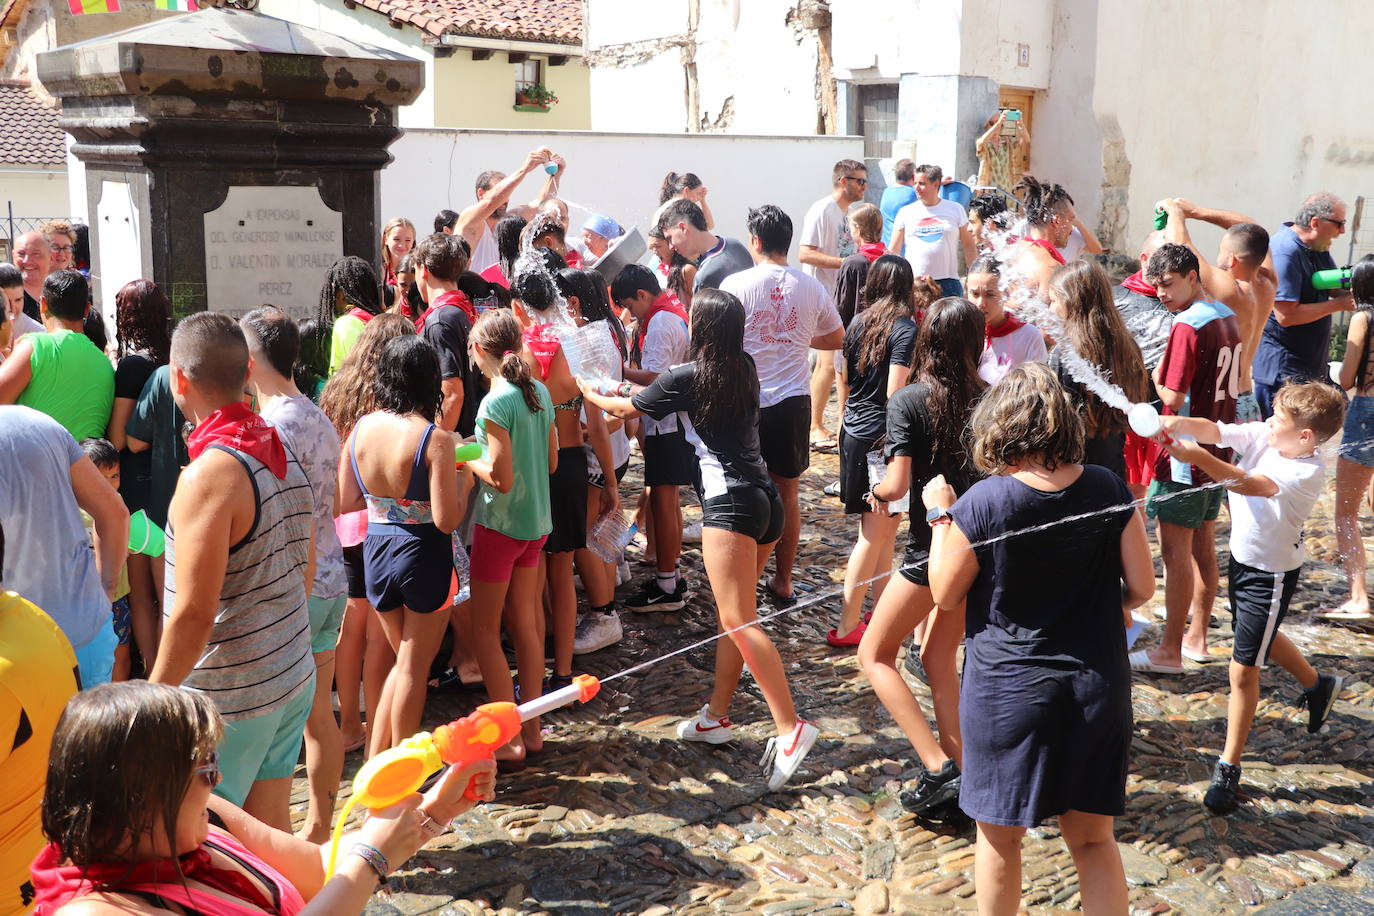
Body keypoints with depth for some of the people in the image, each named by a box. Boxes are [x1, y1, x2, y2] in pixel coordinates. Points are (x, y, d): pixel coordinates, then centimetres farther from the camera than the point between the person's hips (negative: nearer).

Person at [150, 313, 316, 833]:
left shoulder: (208, 474, -21)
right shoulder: (284, 456, 5)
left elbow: (193, 614, -22)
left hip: (229, 697, -8)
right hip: (294, 678, 8)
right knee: (271, 829, 17)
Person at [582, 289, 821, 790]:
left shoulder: (686, 377, -7)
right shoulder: (745, 370, 12)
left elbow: (625, 409, 7)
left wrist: (586, 390, 27)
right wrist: (637, 391, 35)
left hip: (729, 502, -8)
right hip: (765, 499, 9)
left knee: (738, 620, -11)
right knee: (734, 615, 15)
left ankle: (789, 726, -18)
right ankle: (716, 716, 23)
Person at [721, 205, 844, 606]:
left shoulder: (736, 285, -9)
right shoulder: (811, 288, 2)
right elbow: (836, 338, 15)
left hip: (747, 401, -3)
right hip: (793, 400, 3)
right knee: (787, 492, 14)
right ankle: (782, 582, 22)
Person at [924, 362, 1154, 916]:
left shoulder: (982, 503, -16)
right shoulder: (1108, 490, -7)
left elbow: (945, 595, -5)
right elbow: (1142, 587, 0)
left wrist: (940, 515, 5)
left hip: (1009, 690, -3)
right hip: (1097, 687, 3)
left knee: (1000, 838, 16)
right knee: (1092, 838, 17)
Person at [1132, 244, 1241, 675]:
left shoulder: (1187, 325, -19)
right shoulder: (1227, 317, 10)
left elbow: (1173, 397, -21)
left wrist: (1156, 374, -3)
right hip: (1218, 449, 9)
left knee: (1175, 550, -3)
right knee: (1204, 546, 16)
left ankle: (1170, 652, 4)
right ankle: (1197, 637, 27)